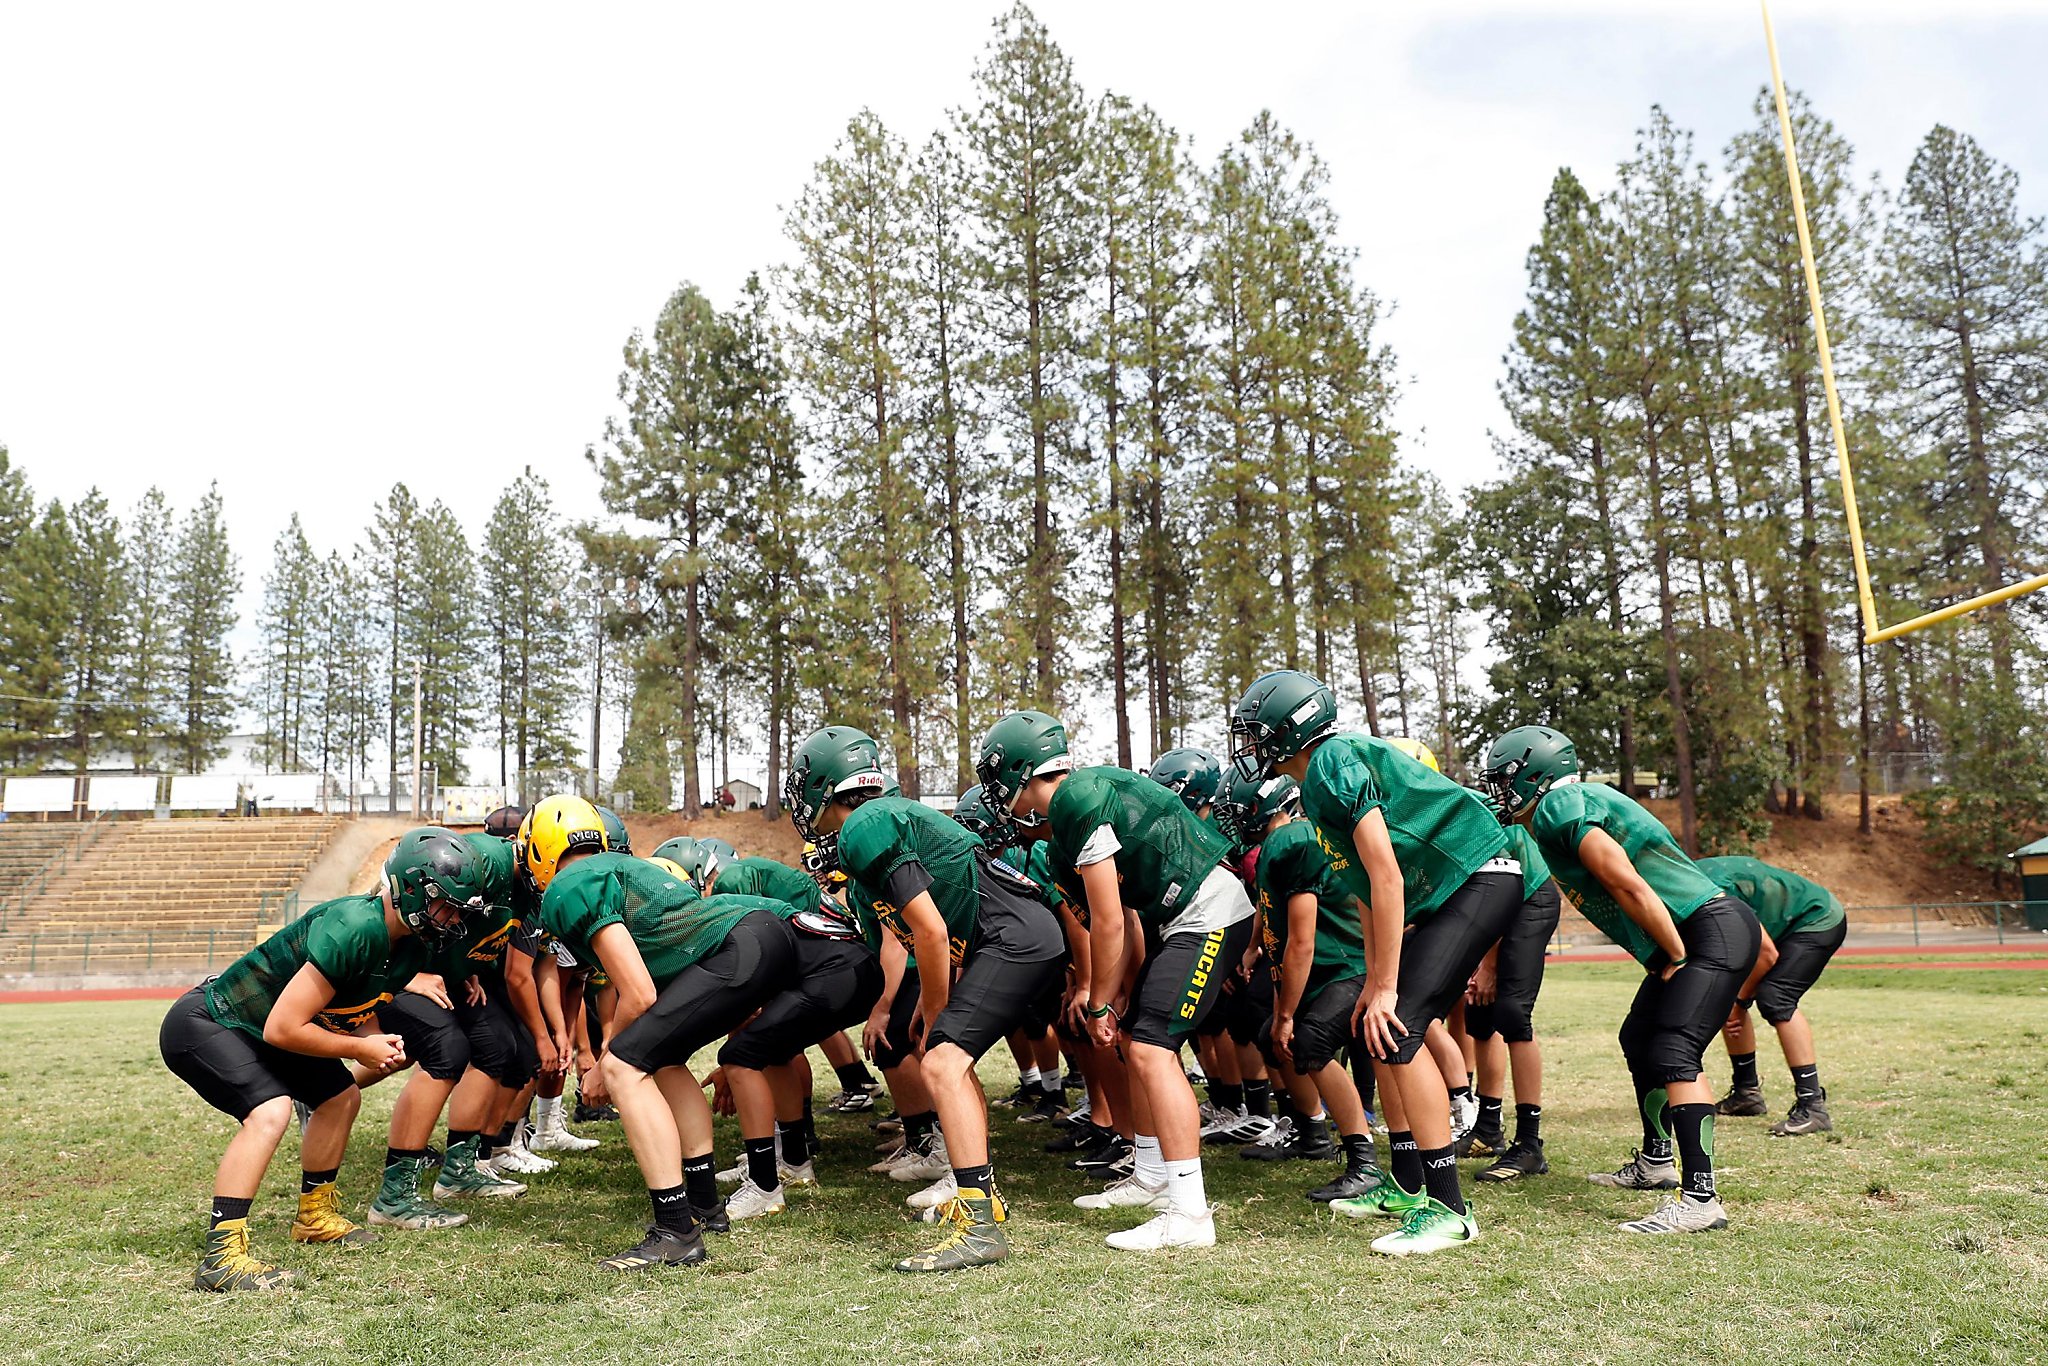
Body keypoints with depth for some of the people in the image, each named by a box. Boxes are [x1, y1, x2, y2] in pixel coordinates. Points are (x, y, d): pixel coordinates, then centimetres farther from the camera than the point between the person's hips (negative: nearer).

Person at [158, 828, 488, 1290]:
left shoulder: (411, 946, -5)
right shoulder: (353, 930, -34)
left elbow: (357, 1010, 11)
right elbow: (283, 1028, -31)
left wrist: (379, 1043, -11)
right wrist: (360, 1049, -20)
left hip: (256, 1030, 10)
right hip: (201, 1024, -10)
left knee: (342, 1098, 14)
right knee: (269, 1112, -28)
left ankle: (315, 1215, 30)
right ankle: (221, 1255, -23)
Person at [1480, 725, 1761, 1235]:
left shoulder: (1559, 807, -15)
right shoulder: (1573, 806, 14)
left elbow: (1628, 887, -21)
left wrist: (1677, 958, -14)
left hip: (1714, 931, -10)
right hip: (1683, 942, 10)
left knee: (1672, 1053, -18)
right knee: (1639, 1041, 20)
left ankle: (1700, 1198, -19)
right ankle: (1656, 1163, 33)